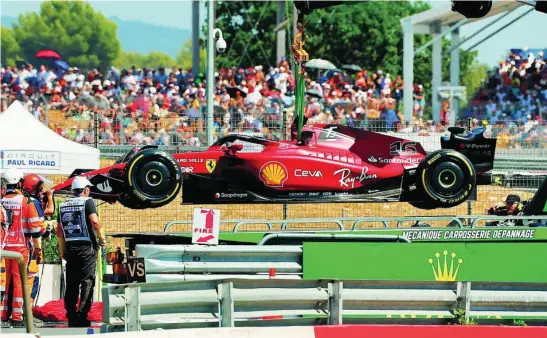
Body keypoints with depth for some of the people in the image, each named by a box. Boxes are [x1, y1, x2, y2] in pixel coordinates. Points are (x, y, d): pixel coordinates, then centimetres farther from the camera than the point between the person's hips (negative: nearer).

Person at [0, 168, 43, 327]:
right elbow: (34, 228, -7)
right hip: (20, 246, -4)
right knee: (18, 281, -1)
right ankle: (17, 317, -3)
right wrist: (38, 249, 2)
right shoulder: (26, 202, -7)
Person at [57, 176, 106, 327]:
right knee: (87, 282, -3)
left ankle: (71, 317, 11)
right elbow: (94, 222, -19)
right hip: (87, 247, -5)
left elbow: (59, 231, 12)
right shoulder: (87, 201, -5)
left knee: (71, 283, 10)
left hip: (70, 247, 5)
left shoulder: (64, 205, 11)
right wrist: (102, 238, -5)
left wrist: (63, 251, 18)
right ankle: (82, 316, -12)